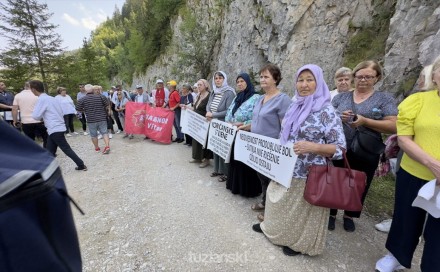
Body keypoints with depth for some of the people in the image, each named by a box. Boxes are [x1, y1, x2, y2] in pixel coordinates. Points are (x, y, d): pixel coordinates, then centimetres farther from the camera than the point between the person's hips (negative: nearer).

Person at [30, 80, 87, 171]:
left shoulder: (42, 99, -13)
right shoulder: (51, 98, 14)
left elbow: (36, 116, -12)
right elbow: (61, 112, 19)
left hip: (55, 130, -9)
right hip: (58, 127, 9)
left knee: (66, 149, -2)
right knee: (49, 152, 13)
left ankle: (81, 165, 3)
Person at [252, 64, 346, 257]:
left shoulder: (327, 111, -14)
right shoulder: (295, 107, 8)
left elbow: (340, 148, -15)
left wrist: (313, 147, -29)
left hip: (308, 174, -6)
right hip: (286, 169, 7)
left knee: (301, 209, 12)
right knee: (282, 203, 23)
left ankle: (300, 242, 38)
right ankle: (274, 227, 47)